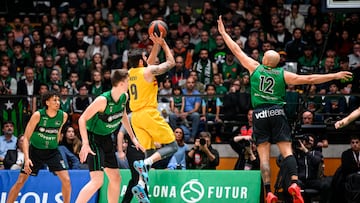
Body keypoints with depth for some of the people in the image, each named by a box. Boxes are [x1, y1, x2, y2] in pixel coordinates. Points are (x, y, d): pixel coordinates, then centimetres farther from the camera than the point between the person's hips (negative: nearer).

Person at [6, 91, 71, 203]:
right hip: (35, 150, -2)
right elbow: (26, 138, -17)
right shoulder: (38, 115, -19)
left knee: (66, 180, -12)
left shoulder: (63, 116, -9)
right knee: (20, 182, -4)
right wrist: (26, 159, -26)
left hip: (52, 152, 2)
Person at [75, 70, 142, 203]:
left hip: (106, 139, 9)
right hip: (93, 138, -9)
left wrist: (132, 137, 19)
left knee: (115, 178, 11)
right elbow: (82, 119, -23)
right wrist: (85, 144, -30)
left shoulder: (124, 97, -2)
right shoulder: (103, 100, -26)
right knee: (97, 180, -18)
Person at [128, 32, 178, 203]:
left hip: (136, 117, 7)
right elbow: (171, 62, 2)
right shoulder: (148, 71, -9)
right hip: (149, 114, -7)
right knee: (171, 146, 0)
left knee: (150, 153, 11)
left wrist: (156, 45, 26)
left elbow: (150, 63, 31)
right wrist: (163, 44, 11)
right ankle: (144, 163, -23)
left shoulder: (130, 72, 12)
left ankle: (141, 185, -8)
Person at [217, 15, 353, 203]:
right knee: (286, 151, -5)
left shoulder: (255, 68, 5)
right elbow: (310, 79, 2)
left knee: (264, 155, -3)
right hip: (277, 113, 0)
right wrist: (335, 76, 8)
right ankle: (294, 183, -28)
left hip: (260, 114, 0)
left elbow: (236, 50, 12)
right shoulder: (283, 74, 4)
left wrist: (223, 33, 24)